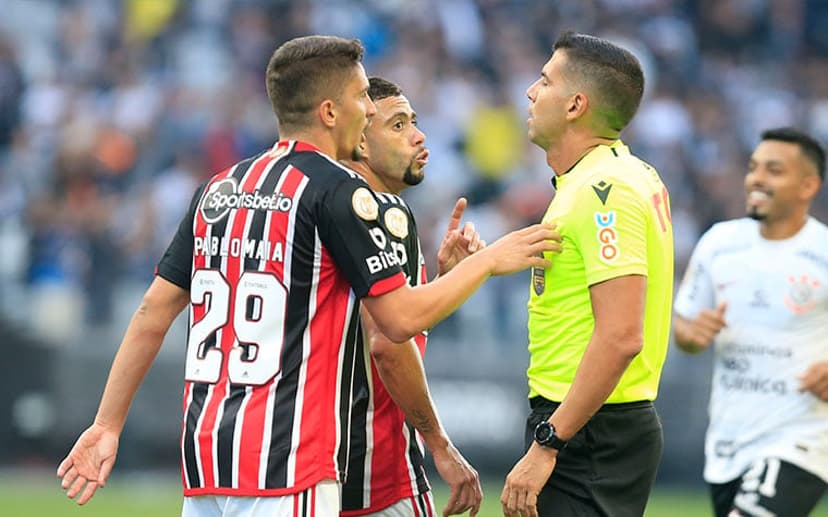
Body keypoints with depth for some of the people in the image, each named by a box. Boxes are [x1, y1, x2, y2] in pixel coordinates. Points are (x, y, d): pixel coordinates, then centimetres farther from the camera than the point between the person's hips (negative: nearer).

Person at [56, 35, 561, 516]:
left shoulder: (218, 189, 14)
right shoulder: (340, 191, -7)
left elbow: (154, 312, 14)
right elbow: (402, 318, -8)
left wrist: (107, 425, 17)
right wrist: (490, 259, 5)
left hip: (204, 453, 7)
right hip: (285, 466, -7)